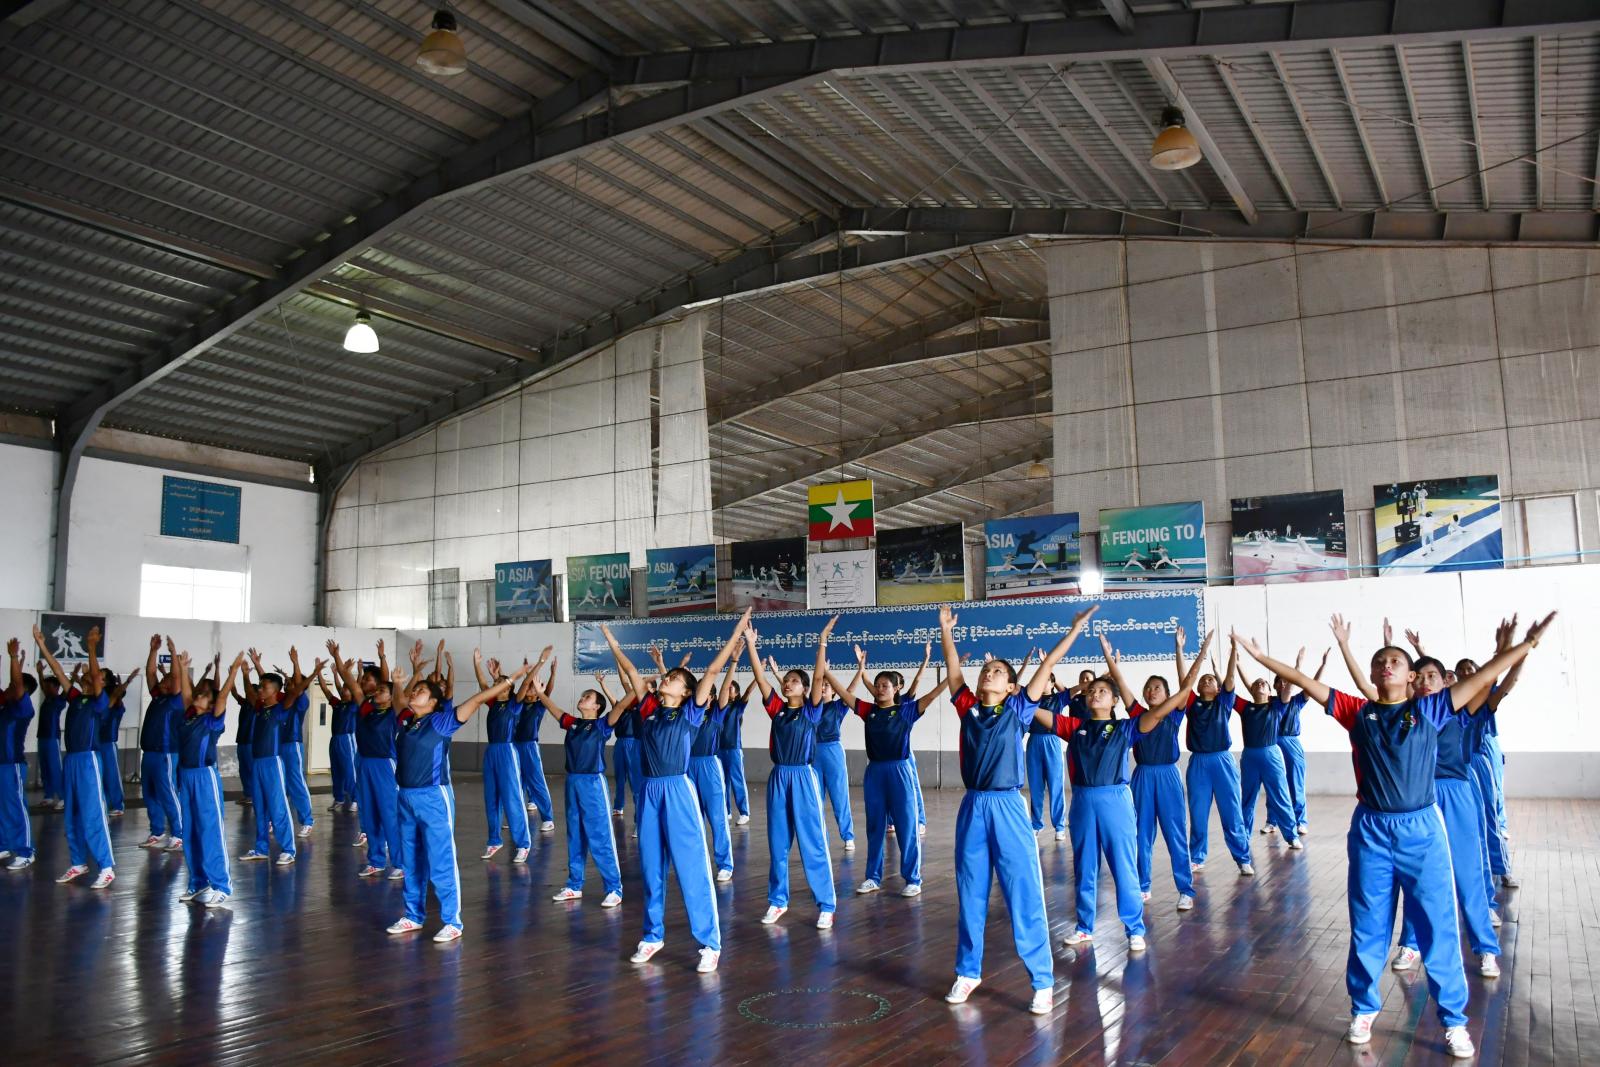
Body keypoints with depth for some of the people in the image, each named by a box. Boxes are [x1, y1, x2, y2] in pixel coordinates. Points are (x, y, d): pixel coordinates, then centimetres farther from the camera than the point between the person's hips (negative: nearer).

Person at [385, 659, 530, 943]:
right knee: (411, 862, 15)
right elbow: (402, 699, 34)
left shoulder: (441, 722, -7)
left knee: (441, 862, -4)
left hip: (434, 798, -7)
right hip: (406, 798, 7)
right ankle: (414, 916, 28)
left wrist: (512, 679, -12)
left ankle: (452, 922, 2)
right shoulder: (407, 722, 10)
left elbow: (477, 699, -10)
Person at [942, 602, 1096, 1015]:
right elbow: (953, 668, 10)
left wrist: (1076, 628, 2)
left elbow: (1047, 665, 2)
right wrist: (946, 628, 9)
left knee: (1024, 895, -1)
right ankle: (968, 972, 24)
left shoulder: (1018, 710, 2)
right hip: (972, 808, 3)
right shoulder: (968, 707, 8)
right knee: (970, 894, 11)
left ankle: (1043, 982, 7)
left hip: (1008, 808, -3)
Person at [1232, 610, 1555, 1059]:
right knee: (1368, 926, 10)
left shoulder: (1428, 709, 1)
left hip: (1422, 827, -1)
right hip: (1370, 829, 1)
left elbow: (1483, 677, -2)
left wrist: (1528, 643, -6)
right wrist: (1262, 658, 0)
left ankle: (1454, 1020, 19)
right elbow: (1305, 682, 3)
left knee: (1438, 926, 4)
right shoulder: (1359, 712, 3)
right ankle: (1363, 1010, 25)